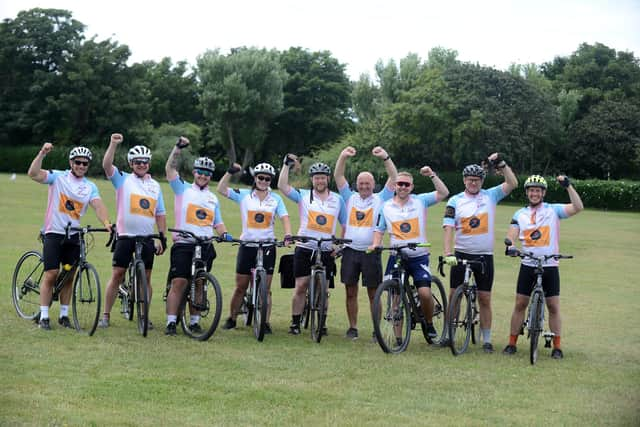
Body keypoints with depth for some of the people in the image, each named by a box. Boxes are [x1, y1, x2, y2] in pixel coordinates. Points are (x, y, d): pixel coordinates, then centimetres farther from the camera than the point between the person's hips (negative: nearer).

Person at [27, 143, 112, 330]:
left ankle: (64, 315, 18)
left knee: (69, 277, 8)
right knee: (51, 274, -8)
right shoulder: (58, 177, -2)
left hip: (74, 236, 4)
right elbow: (34, 174, -16)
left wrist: (106, 222, -28)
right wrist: (42, 153, -27)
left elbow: (98, 205, -9)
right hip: (54, 233, -4)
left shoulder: (90, 187, 6)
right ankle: (43, 316, -3)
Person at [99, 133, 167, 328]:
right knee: (117, 275, -2)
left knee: (146, 277, 5)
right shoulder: (123, 179, 4)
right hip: (125, 236, -3)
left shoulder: (155, 186, 13)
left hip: (147, 238, 3)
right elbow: (107, 165, -13)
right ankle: (106, 316, 3)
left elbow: (160, 214, 15)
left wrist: (163, 238, 9)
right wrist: (113, 144, -23)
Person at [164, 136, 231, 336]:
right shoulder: (183, 189, 8)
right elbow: (170, 168, -4)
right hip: (183, 244, -4)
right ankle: (171, 322, -10)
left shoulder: (213, 198, 20)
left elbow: (217, 222, 21)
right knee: (179, 283, -10)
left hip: (205, 246, 4)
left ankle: (195, 321, 13)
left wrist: (224, 234, 0)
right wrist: (178, 148, -14)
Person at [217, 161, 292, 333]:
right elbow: (221, 189, -5)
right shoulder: (244, 195, 2)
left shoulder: (276, 199, 5)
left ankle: (265, 322, 7)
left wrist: (288, 235, -21)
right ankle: (231, 319, 19)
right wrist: (230, 172, -16)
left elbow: (284, 217, -4)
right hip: (247, 246, 0)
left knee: (265, 288, 2)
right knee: (240, 287, 6)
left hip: (267, 246, 0)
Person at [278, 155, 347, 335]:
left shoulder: (337, 200, 9)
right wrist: (287, 164, -11)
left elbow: (345, 225, 13)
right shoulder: (304, 196, 4)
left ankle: (321, 323, 14)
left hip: (326, 251, 1)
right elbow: (282, 186, -7)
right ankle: (295, 322, 6)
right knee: (301, 287, -1)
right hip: (305, 248, -1)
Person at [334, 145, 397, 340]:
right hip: (351, 251, 2)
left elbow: (393, 177, -3)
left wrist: (385, 157, -16)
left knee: (373, 293, 1)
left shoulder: (380, 199, 6)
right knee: (351, 291, 5)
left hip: (371, 252, -2)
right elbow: (338, 176, 5)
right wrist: (343, 157, -9)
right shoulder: (350, 198, 11)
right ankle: (352, 327, 14)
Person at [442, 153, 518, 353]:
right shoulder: (455, 201, 0)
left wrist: (501, 164, -15)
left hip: (485, 256, 0)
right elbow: (449, 227, -8)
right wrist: (447, 252, -20)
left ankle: (486, 340, 10)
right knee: (454, 296, 3)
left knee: (485, 299, 3)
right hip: (461, 254, 0)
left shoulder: (490, 196, 4)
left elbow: (512, 183, -5)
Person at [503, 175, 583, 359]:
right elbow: (512, 234, -2)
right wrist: (510, 246, -24)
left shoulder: (554, 210, 0)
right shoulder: (520, 214, 8)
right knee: (520, 304, 4)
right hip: (527, 266, 2)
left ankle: (557, 346, 9)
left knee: (553, 307, 2)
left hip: (550, 266, -2)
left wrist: (568, 186, -20)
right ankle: (512, 342, 13)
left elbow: (578, 207, -13)